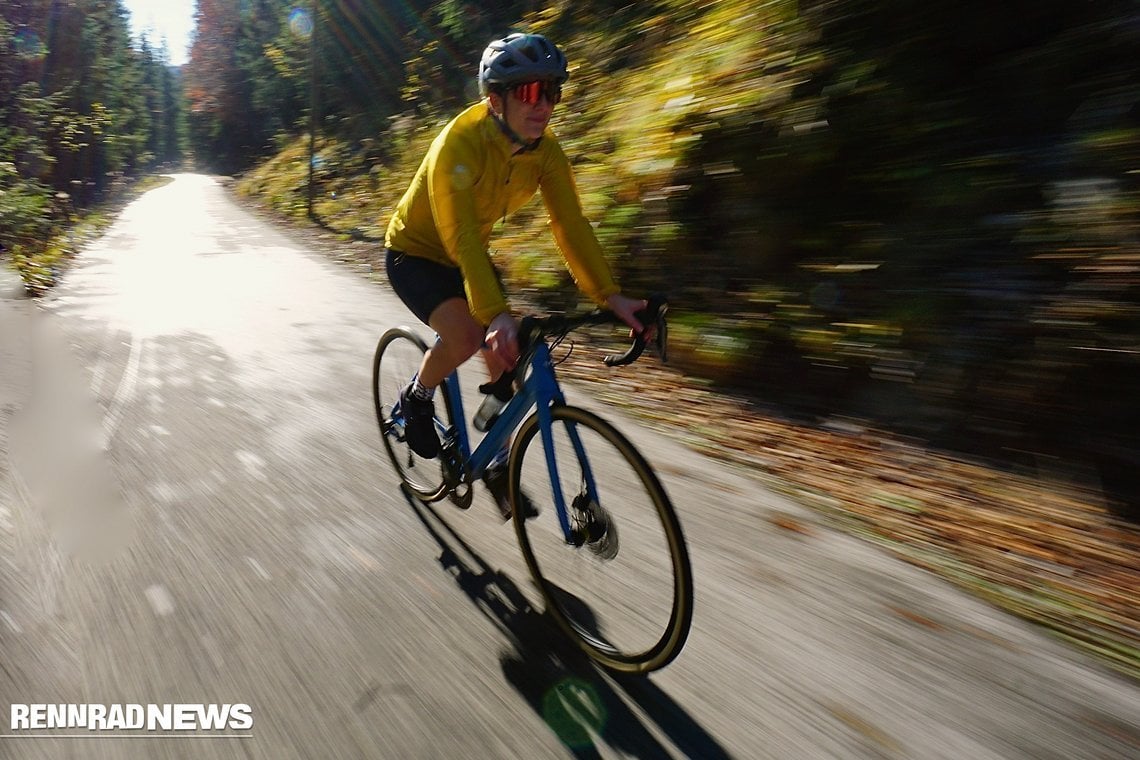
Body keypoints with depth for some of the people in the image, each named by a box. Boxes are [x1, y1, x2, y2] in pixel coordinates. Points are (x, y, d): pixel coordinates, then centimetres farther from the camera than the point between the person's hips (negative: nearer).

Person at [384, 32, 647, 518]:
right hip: (414, 254, -6)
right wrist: (496, 315, -55)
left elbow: (571, 225, -20)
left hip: (468, 257, 6)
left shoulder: (545, 151, -13)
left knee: (506, 352, -5)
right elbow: (461, 237, -42)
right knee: (467, 335, -31)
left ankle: (498, 465, 15)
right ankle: (414, 401, 2)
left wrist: (610, 296, -32)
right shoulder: (460, 142, -32)